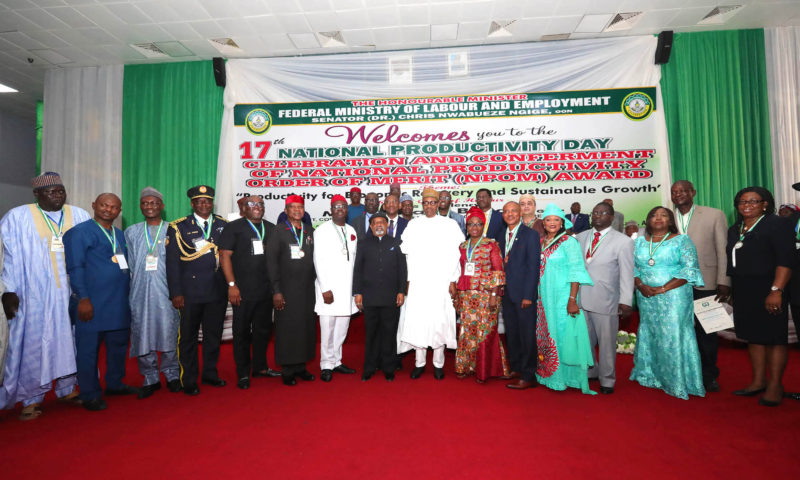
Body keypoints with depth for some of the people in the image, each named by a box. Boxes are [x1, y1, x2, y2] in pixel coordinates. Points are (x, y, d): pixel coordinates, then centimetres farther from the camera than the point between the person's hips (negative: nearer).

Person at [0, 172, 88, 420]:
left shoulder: (79, 216, 6)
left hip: (72, 293, 2)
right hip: (35, 296, -2)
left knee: (69, 339, 9)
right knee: (33, 342, 3)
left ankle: (68, 388, 22)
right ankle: (32, 398, 16)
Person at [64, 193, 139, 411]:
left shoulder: (120, 235, 16)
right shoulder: (79, 232, -4)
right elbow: (75, 268, -10)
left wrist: (129, 295, 14)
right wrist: (83, 299, -16)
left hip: (120, 302, 7)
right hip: (92, 303, -7)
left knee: (118, 344, 15)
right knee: (89, 348, 3)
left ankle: (114, 384, 31)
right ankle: (90, 395, 15)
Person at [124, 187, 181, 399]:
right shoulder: (131, 232, 14)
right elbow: (129, 264, 13)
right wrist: (134, 284, 4)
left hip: (165, 291, -2)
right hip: (140, 292, 2)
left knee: (169, 333, -1)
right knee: (142, 333, 4)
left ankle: (172, 375, 16)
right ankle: (150, 379, 18)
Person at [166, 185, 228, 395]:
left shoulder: (224, 225, 8)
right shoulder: (178, 227, 1)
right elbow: (172, 262, -3)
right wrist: (176, 293, -8)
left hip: (218, 291, 3)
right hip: (190, 293, -3)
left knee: (214, 335, 13)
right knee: (188, 336, 6)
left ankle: (210, 373, 30)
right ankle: (188, 380, 21)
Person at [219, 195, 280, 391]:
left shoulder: (271, 228, 13)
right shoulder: (233, 227, 0)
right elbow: (224, 256, -6)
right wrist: (231, 285, -12)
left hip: (266, 290, 5)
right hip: (243, 291, -4)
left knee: (263, 329, 13)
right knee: (242, 332, 4)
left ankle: (260, 367, 28)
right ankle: (243, 374, 17)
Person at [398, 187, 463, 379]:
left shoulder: (450, 225, 4)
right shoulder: (413, 225, 9)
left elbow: (455, 255, 1)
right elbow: (406, 253, 6)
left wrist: (453, 281, -4)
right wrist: (407, 280, 0)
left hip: (441, 282, -1)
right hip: (417, 282, 2)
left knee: (440, 320, 1)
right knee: (417, 320, 1)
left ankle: (438, 364, 15)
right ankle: (419, 362, 15)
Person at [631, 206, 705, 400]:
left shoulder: (682, 240, 0)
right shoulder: (639, 242, 12)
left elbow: (690, 269, -9)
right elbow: (632, 267, 9)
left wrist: (664, 288, -17)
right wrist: (641, 286, -10)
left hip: (673, 297, -4)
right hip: (646, 298, 4)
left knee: (672, 337, -2)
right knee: (649, 335, 10)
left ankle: (677, 383, 12)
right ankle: (650, 376, 23)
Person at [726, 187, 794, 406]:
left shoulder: (777, 224, -5)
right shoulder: (734, 229, 14)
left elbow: (786, 260, -13)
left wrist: (776, 290, -21)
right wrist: (728, 290, 11)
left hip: (767, 290, -6)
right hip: (742, 292, 6)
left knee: (773, 337, 1)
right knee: (753, 336, 11)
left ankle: (775, 386, 11)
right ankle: (758, 381, 20)